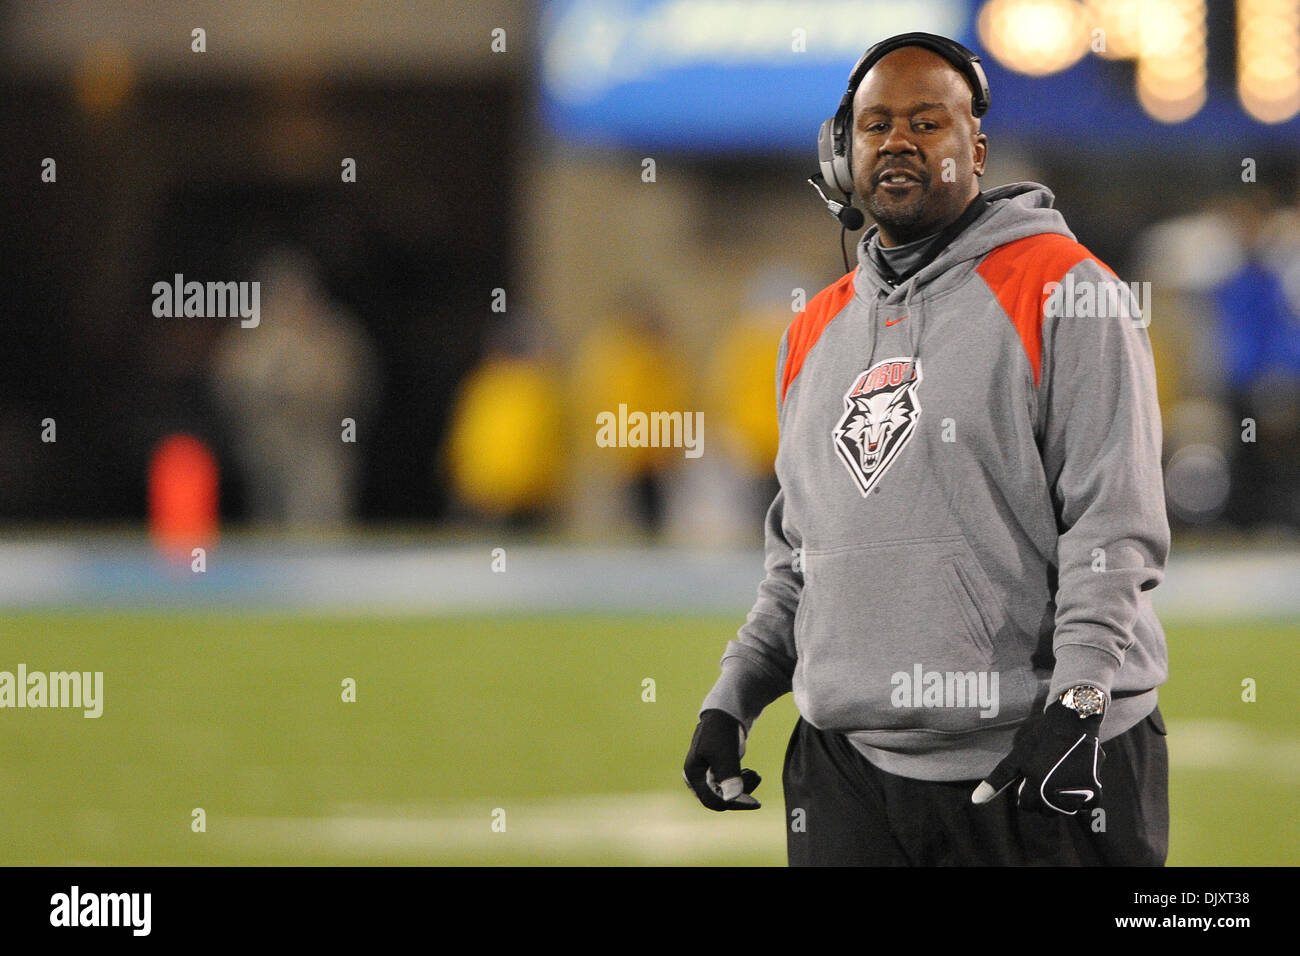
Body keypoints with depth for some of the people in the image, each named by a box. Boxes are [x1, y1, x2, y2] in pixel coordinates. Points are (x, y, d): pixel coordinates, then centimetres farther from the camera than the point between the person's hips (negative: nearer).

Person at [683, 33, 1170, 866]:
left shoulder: (1060, 289, -2)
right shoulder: (815, 332, 17)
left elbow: (1116, 522, -9)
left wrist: (1077, 698, -19)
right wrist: (731, 703, 14)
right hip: (848, 763, 5)